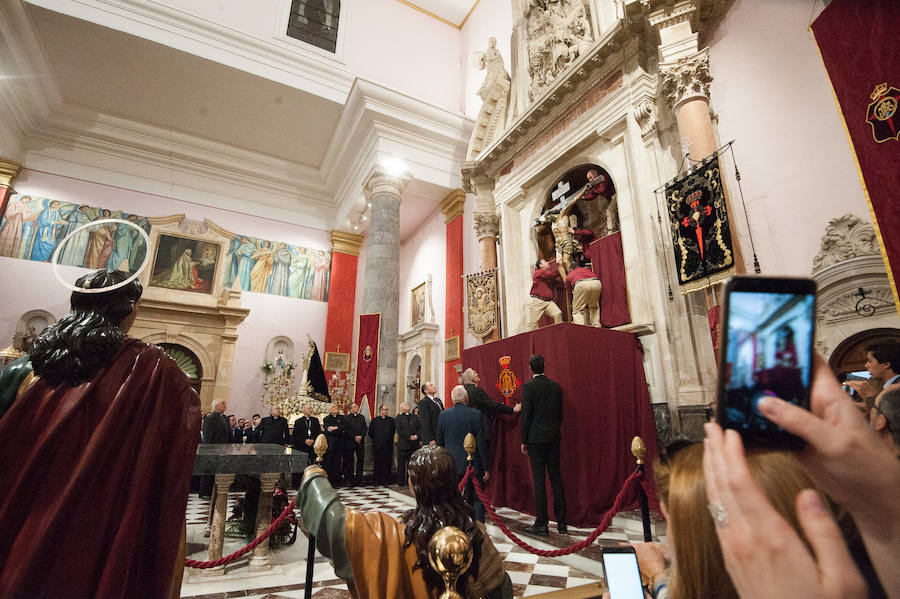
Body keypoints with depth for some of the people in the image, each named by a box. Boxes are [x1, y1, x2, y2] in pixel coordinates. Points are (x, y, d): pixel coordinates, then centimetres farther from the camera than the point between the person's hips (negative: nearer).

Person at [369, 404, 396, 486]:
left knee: (387, 464, 1)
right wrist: (375, 440, 8)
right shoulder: (374, 420, 4)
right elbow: (370, 432, 9)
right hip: (378, 446, -1)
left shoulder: (391, 420, 8)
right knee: (378, 464, 2)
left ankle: (386, 482, 8)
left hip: (388, 446, 1)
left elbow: (393, 431, 16)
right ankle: (378, 482, 11)